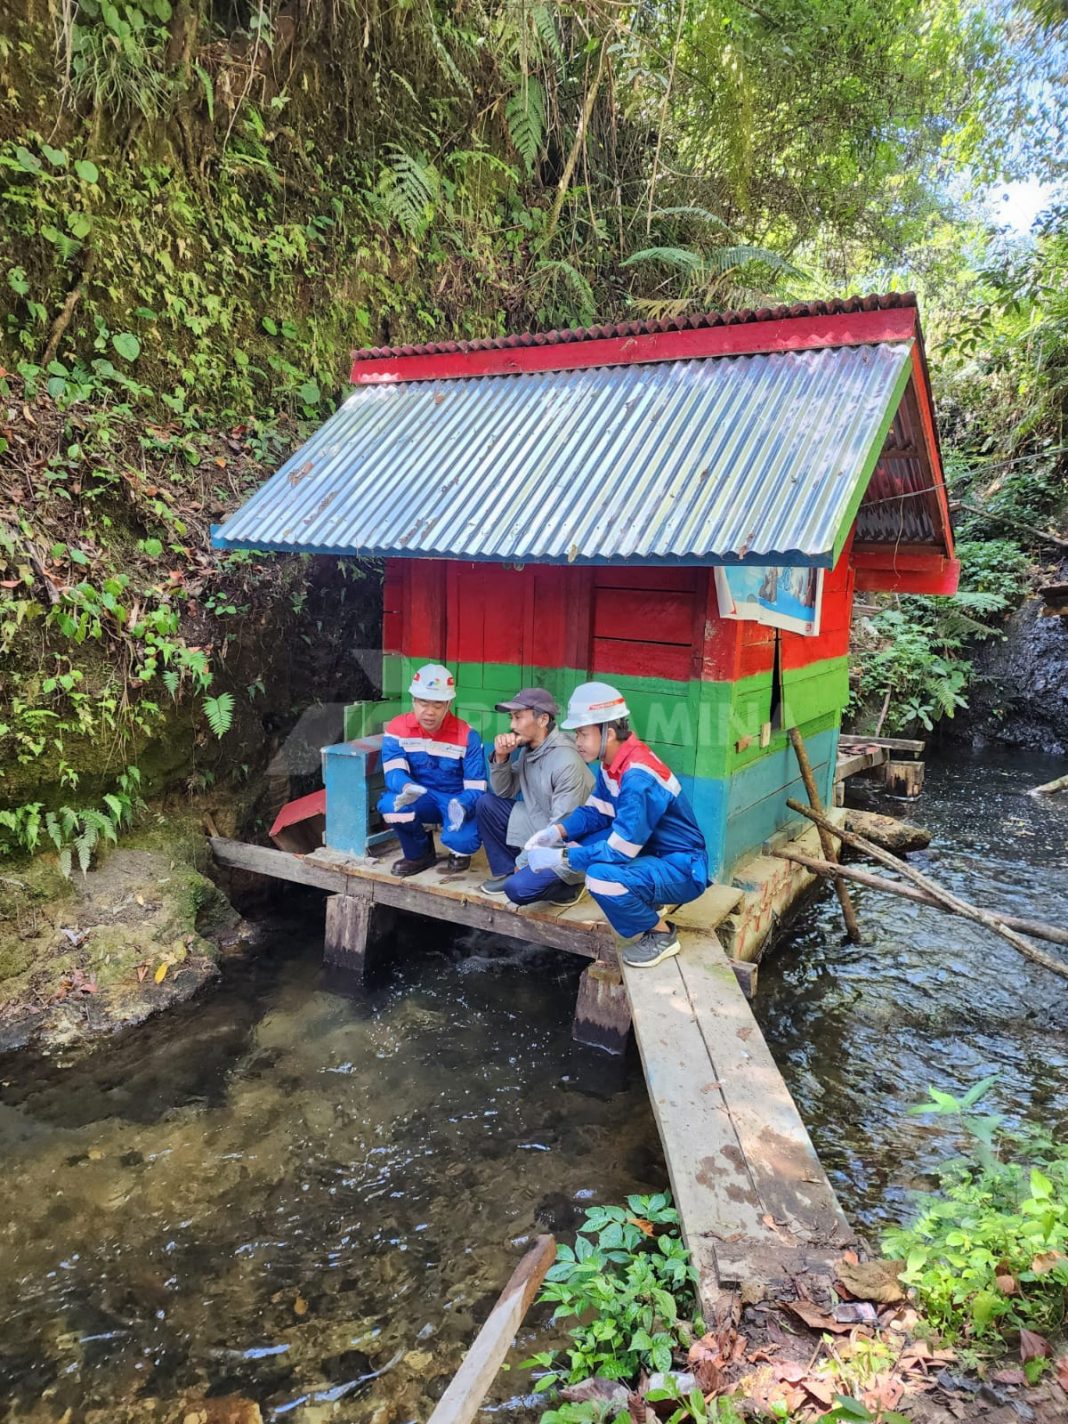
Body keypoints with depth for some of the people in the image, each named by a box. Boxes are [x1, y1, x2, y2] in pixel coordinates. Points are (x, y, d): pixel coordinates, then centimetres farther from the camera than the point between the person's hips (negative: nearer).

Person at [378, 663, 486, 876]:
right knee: (391, 803, -30)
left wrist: (461, 806, -41)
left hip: (457, 801, -2)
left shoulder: (467, 735, -16)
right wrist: (407, 787, -47)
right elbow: (393, 773, -21)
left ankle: (459, 850, 12)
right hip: (420, 800, 2)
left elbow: (477, 787, -17)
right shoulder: (397, 728, -11)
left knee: (462, 840, -32)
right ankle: (419, 854, 1)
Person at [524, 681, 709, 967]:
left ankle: (661, 934, -5)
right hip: (648, 849, 9)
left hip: (683, 868, -9)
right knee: (575, 842, 2)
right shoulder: (614, 762, -1)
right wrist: (555, 832, -7)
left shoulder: (639, 779, -30)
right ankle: (647, 900, 14)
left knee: (602, 875, -31)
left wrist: (559, 858, -24)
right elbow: (595, 812, 10)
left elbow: (619, 851, -30)